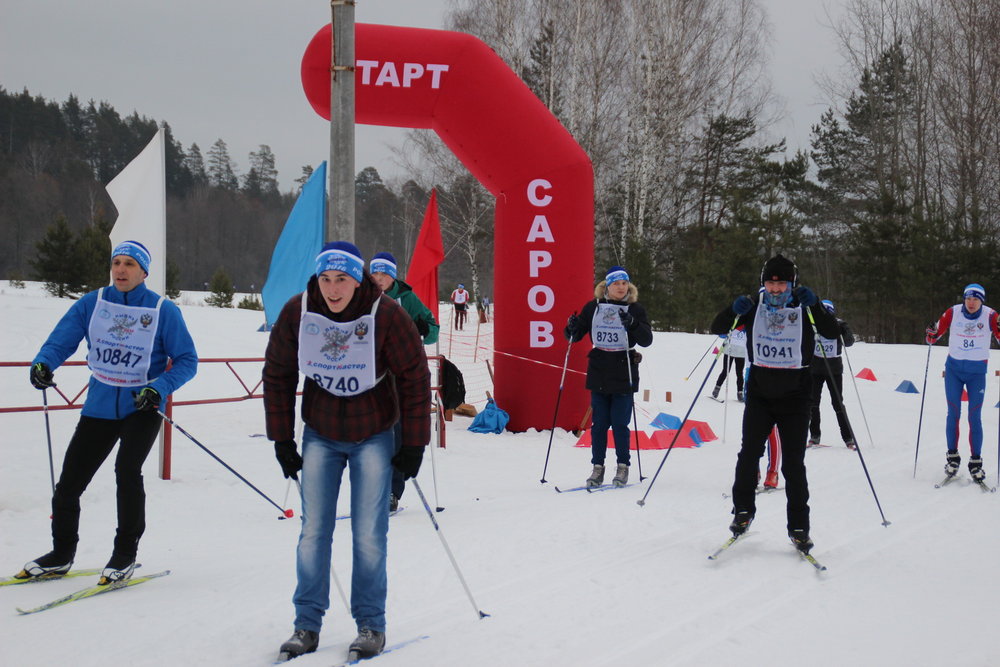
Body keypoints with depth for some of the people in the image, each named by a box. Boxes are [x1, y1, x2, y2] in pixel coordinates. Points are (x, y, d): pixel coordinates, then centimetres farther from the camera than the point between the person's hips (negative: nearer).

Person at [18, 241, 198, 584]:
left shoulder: (163, 311, -7)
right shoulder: (92, 304, 1)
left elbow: (186, 361, -5)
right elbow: (61, 339, -3)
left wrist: (159, 388, -22)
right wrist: (42, 364, -25)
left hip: (142, 407, -4)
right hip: (99, 406, 4)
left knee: (126, 470, -22)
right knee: (69, 481, 5)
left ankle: (125, 554, -4)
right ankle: (61, 554, 27)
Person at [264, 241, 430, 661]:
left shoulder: (386, 316, -18)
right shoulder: (297, 313, -11)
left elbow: (414, 378, -9)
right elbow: (278, 375, 1)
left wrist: (414, 444, -8)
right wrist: (282, 440, 1)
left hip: (373, 438, -2)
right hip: (320, 436, 2)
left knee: (369, 535, -2)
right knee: (313, 532, 2)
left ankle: (371, 624, 10)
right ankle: (307, 625, 12)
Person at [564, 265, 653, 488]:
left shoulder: (635, 309, 1)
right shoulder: (593, 307, 6)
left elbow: (646, 340, -8)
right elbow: (575, 335, 11)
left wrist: (633, 325, -25)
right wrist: (572, 330, -12)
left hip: (624, 374, -2)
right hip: (598, 373, 2)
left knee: (620, 423, -1)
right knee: (599, 422, 5)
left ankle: (623, 467, 11)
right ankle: (597, 467, 12)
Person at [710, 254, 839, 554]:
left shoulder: (804, 309, -2)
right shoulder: (754, 307, 2)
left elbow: (832, 332, -15)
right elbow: (718, 328, 1)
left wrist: (813, 305, -29)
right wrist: (734, 311, -19)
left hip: (795, 397, -1)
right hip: (759, 394, 1)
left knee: (793, 464, -1)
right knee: (749, 453, -12)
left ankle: (799, 528, 7)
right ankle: (743, 510, 8)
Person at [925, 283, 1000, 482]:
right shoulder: (953, 313, -8)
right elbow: (934, 337, -2)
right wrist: (932, 334, -25)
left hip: (977, 372, -1)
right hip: (954, 369, 1)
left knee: (974, 417, -2)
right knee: (953, 414, 2)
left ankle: (976, 461, 5)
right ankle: (952, 456, 13)